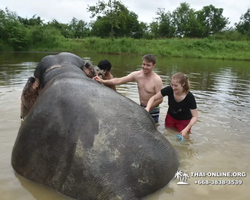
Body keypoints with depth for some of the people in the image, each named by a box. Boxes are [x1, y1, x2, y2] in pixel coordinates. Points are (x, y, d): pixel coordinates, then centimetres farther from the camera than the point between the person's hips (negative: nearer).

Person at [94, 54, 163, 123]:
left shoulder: (157, 79, -19)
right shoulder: (137, 75, -6)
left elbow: (159, 99, -18)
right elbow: (119, 80, -9)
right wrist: (103, 81, -18)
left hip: (152, 110, -5)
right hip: (141, 107, 5)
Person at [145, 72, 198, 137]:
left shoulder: (189, 97, -30)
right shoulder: (169, 90, -25)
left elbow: (195, 116, -23)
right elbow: (153, 98, -15)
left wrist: (186, 129, -35)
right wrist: (147, 108, -34)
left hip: (184, 121, -3)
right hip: (170, 117, 3)